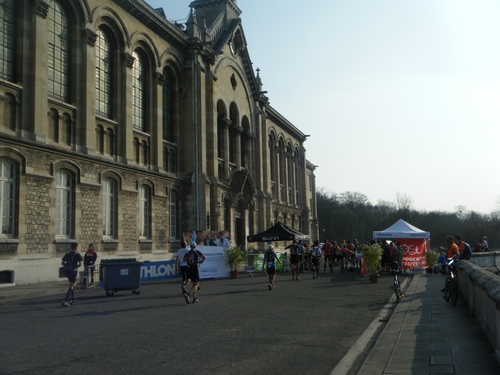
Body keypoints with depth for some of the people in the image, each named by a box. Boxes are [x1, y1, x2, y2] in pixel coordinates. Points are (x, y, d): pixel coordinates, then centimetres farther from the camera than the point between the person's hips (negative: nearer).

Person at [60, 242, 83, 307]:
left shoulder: (67, 254, 11)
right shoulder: (77, 255, -4)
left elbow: (62, 263, 5)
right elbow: (80, 264, -14)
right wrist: (76, 266, 5)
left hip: (67, 271, 6)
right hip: (73, 271, -6)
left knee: (74, 284, 24)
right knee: (71, 287, -4)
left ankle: (72, 299, 26)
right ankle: (65, 301, -15)